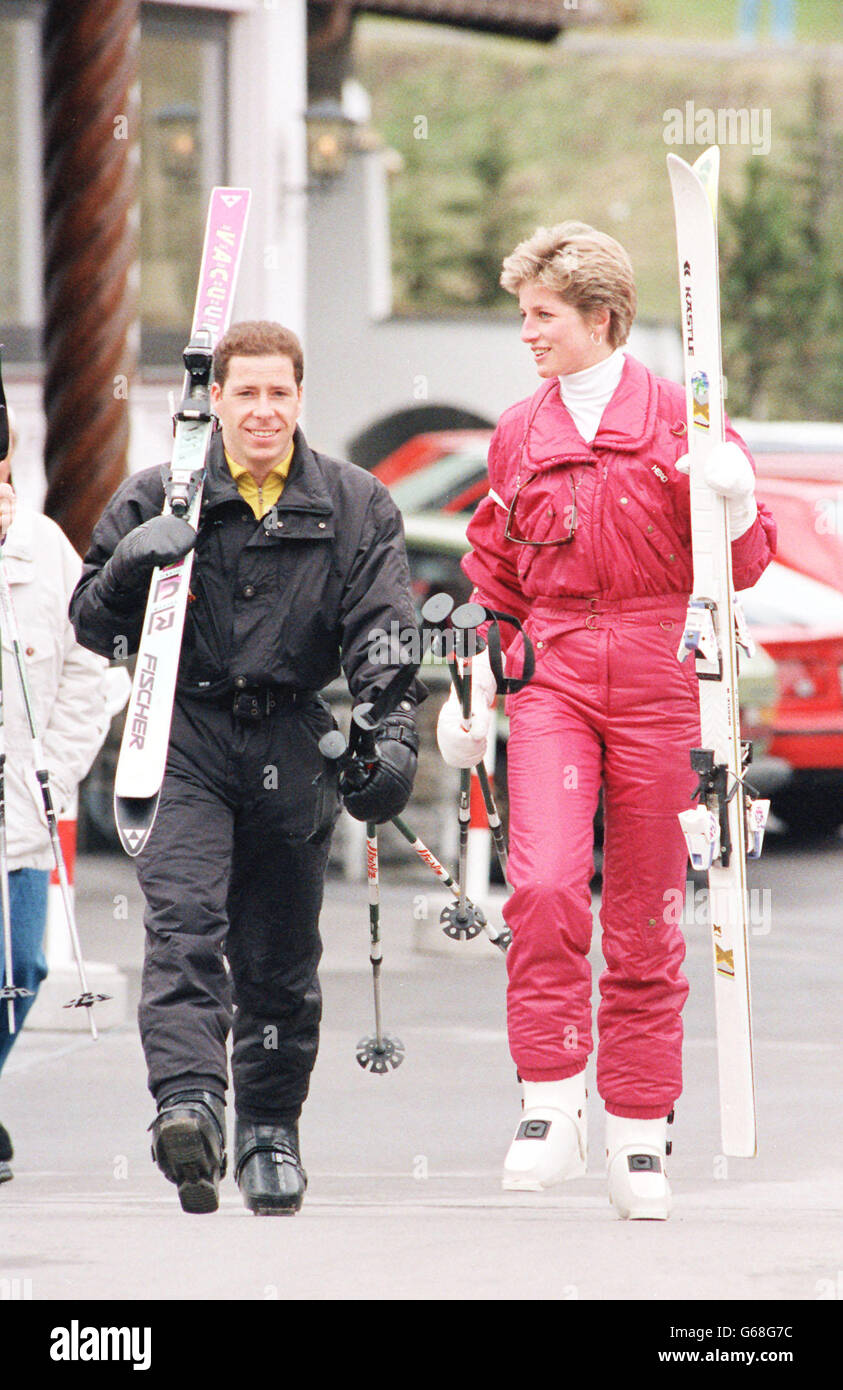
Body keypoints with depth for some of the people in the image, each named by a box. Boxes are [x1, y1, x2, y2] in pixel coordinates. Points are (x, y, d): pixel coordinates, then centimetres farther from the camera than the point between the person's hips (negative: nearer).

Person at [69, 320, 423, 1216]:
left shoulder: (355, 506, 7)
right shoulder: (157, 499, 7)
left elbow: (382, 629, -1)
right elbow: (92, 624, 9)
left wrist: (393, 732, -18)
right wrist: (129, 567, -13)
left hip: (293, 750, 1)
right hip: (184, 741, -1)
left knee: (281, 957, 7)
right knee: (184, 926, -20)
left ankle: (270, 1128, 21)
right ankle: (188, 1103, -33)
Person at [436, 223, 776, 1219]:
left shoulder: (676, 419, 2)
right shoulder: (519, 437, 12)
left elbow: (741, 565, 2)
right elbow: (496, 578, 21)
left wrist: (734, 504, -18)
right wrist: (472, 687, 13)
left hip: (656, 679, -2)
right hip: (551, 677, 2)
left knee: (645, 917, 2)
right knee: (544, 886, -19)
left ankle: (638, 1137, 10)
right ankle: (550, 1105, -11)